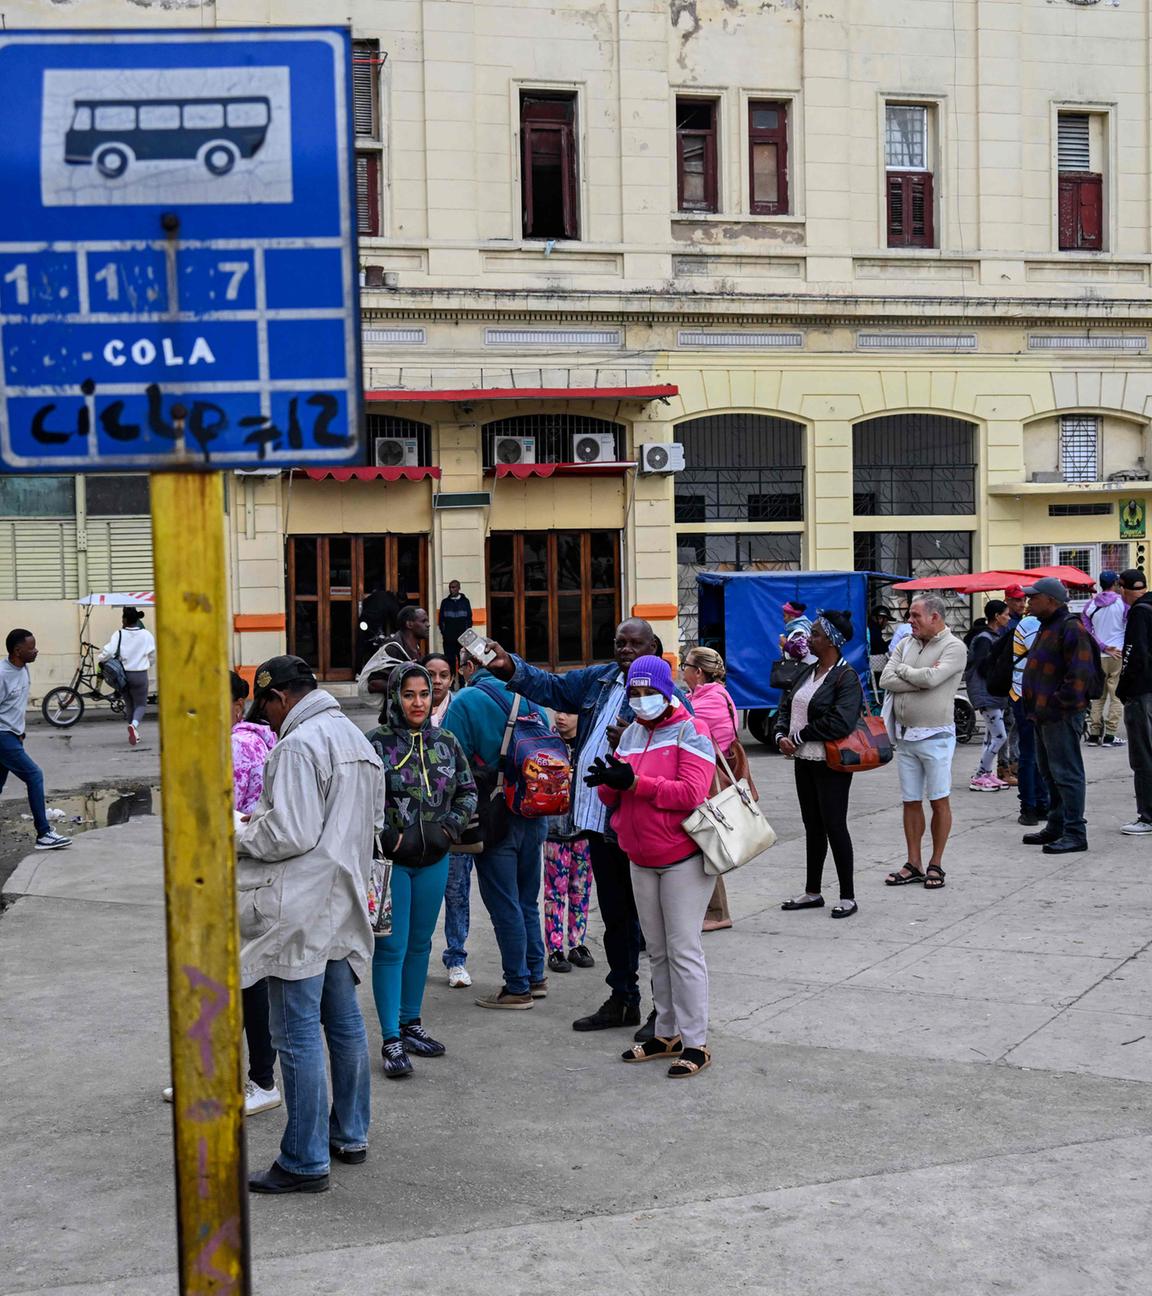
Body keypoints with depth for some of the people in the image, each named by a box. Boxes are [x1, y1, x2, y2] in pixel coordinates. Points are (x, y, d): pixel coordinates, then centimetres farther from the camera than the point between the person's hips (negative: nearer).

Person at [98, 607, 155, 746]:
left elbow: (107, 652, -16)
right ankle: (134, 724, -23)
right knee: (141, 704, 7)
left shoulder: (119, 635, -9)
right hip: (140, 675, -1)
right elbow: (153, 656, 2)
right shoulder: (146, 635, -6)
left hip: (123, 674, 1)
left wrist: (100, 659, 6)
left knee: (130, 704, 18)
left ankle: (135, 734, 24)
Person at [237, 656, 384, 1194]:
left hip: (301, 911, -10)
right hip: (343, 904, 10)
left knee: (297, 1032, -4)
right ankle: (350, 1135, 28)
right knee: (344, 1020, 17)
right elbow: (373, 819, 19)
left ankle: (305, 1160, 1)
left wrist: (241, 836, -4)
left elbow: (291, 835, -23)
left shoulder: (297, 746, -17)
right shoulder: (355, 737, 14)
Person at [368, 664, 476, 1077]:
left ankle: (410, 1023, 28)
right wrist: (388, 838, -17)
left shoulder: (446, 742, 6)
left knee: (420, 944, 15)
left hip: (434, 861, 5)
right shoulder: (377, 743, -9)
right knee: (391, 948, -5)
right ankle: (391, 1040, 0)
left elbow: (467, 791, 14)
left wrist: (450, 827, -2)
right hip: (391, 860, -5)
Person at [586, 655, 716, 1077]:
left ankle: (695, 1043, 0)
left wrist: (634, 781, -24)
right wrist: (607, 781, -12)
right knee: (657, 950, 14)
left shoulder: (690, 732, -9)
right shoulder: (631, 734, 12)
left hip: (683, 859, -7)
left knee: (683, 949, -5)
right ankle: (667, 1034, 23)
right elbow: (612, 796, 12)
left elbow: (691, 793, -21)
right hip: (641, 860, 7)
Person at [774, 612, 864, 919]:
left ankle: (847, 897, 7)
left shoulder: (846, 677, -14)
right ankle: (812, 892, 25)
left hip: (830, 764, -8)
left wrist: (799, 736, -15)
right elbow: (786, 706, 16)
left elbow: (840, 723, -25)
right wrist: (782, 735, -4)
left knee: (834, 825, -2)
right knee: (812, 826, 15)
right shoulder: (808, 672, 11)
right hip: (803, 760, 8)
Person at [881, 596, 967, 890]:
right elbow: (886, 680, -2)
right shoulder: (906, 644, 10)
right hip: (905, 735, 6)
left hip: (935, 736, -6)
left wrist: (903, 670, -5)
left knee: (939, 801, 2)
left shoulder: (953, 647, -7)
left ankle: (936, 865, 11)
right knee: (911, 801, 10)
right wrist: (921, 677, -12)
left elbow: (931, 678, -22)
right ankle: (914, 864, 18)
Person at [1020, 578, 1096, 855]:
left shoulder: (1071, 628, -15)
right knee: (1049, 772, 17)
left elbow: (1081, 673, -22)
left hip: (1062, 717, -11)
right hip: (1045, 715, 11)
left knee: (1066, 773, -8)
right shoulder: (1047, 627, 18)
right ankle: (1056, 828, 27)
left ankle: (1075, 833, -5)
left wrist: (1059, 704, -21)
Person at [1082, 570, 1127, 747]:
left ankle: (1094, 734, 11)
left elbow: (1086, 630, -1)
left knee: (1098, 696, 12)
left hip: (1098, 657, 4)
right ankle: (1109, 736, -4)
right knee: (1116, 696, 0)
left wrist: (1103, 647, -4)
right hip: (1119, 654, -4)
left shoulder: (1091, 604, 3)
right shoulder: (1122, 602, -6)